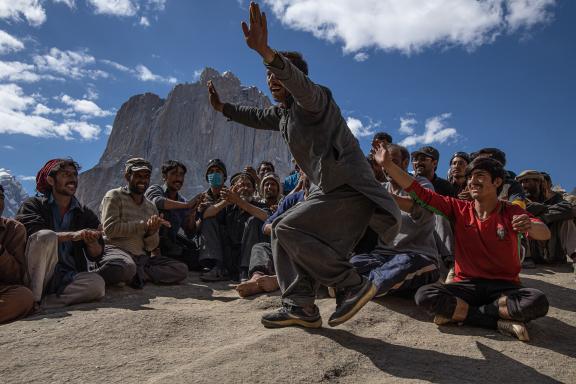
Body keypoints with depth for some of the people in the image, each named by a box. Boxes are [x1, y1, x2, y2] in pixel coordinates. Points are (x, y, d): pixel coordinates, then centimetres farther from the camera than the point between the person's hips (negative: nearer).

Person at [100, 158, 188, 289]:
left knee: (182, 269, -14)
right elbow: (110, 229, -12)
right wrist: (144, 225, -14)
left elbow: (151, 246, 12)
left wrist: (151, 231, -12)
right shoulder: (114, 196, 4)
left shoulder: (151, 208, 18)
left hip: (142, 257, 6)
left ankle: (137, 274, -17)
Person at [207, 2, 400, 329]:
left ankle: (354, 285, -12)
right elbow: (257, 117, 39)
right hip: (329, 190, 10)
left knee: (288, 229, -16)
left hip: (349, 189, -10)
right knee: (284, 232, 9)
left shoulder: (315, 99, -7)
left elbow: (299, 84, -32)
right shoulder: (283, 113, 20)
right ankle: (300, 306, 6)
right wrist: (222, 107, 38)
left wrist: (266, 52, -46)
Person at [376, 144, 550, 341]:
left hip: (504, 287, 0)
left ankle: (458, 312, -18)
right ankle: (500, 322, -20)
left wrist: (530, 226, -45)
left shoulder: (511, 212, -2)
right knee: (424, 295, -26)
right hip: (468, 285, 1)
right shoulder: (459, 209, 3)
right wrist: (388, 164, -12)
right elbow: (420, 193, -3)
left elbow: (544, 233, -20)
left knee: (538, 302, -33)